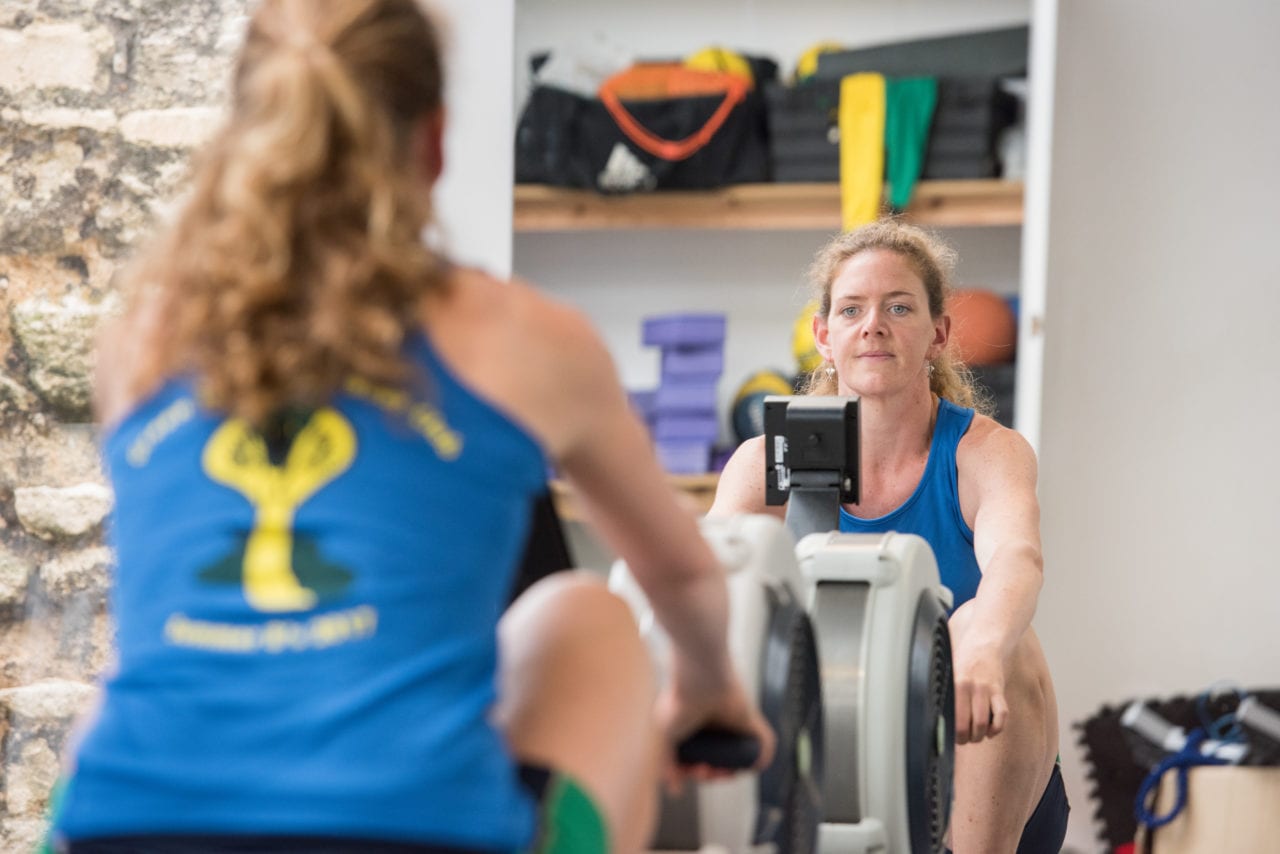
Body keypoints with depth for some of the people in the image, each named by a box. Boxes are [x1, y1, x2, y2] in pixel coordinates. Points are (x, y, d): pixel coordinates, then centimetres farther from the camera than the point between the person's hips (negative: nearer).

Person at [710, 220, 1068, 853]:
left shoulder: (986, 452, -10)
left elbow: (1016, 555, -34)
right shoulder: (769, 461, -5)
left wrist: (982, 649, -58)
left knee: (976, 624, -30)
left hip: (977, 788, -2)